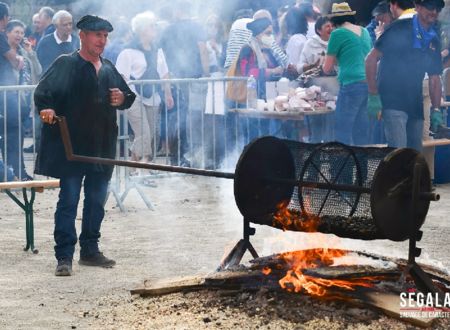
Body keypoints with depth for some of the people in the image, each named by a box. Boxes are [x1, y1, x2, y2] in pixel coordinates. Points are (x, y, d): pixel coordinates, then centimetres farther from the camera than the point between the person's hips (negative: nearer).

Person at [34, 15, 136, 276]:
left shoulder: (109, 69, 15)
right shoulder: (66, 65, -4)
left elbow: (128, 96, 23)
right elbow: (44, 92, -11)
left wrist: (122, 99, 0)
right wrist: (46, 108, -32)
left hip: (102, 148, 6)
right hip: (72, 147, -6)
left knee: (97, 201, 12)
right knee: (68, 201, -6)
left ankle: (90, 250, 25)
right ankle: (64, 257, -3)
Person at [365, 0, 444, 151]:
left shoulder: (433, 40, 13)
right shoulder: (400, 29, -5)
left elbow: (434, 79, 17)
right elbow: (372, 58, -6)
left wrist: (436, 109, 8)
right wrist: (373, 95, -10)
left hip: (415, 105, 7)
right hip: (393, 102, -6)